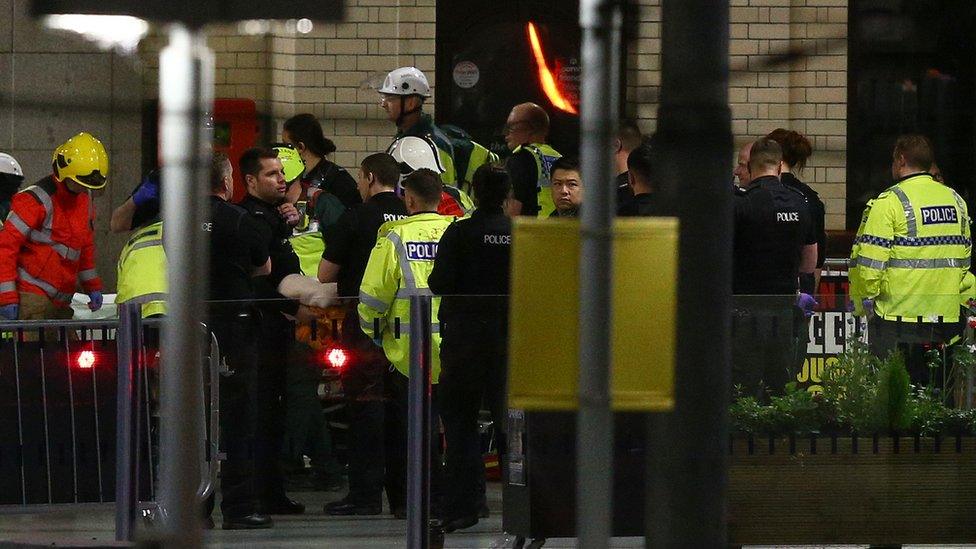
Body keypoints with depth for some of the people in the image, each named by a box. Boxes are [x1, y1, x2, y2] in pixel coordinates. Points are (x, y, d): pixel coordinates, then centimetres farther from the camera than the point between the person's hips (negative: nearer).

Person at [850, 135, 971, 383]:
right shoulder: (955, 201, 10)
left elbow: (868, 262, -14)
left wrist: (863, 301, -2)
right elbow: (965, 258, 17)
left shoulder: (889, 202, -11)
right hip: (946, 317, 6)